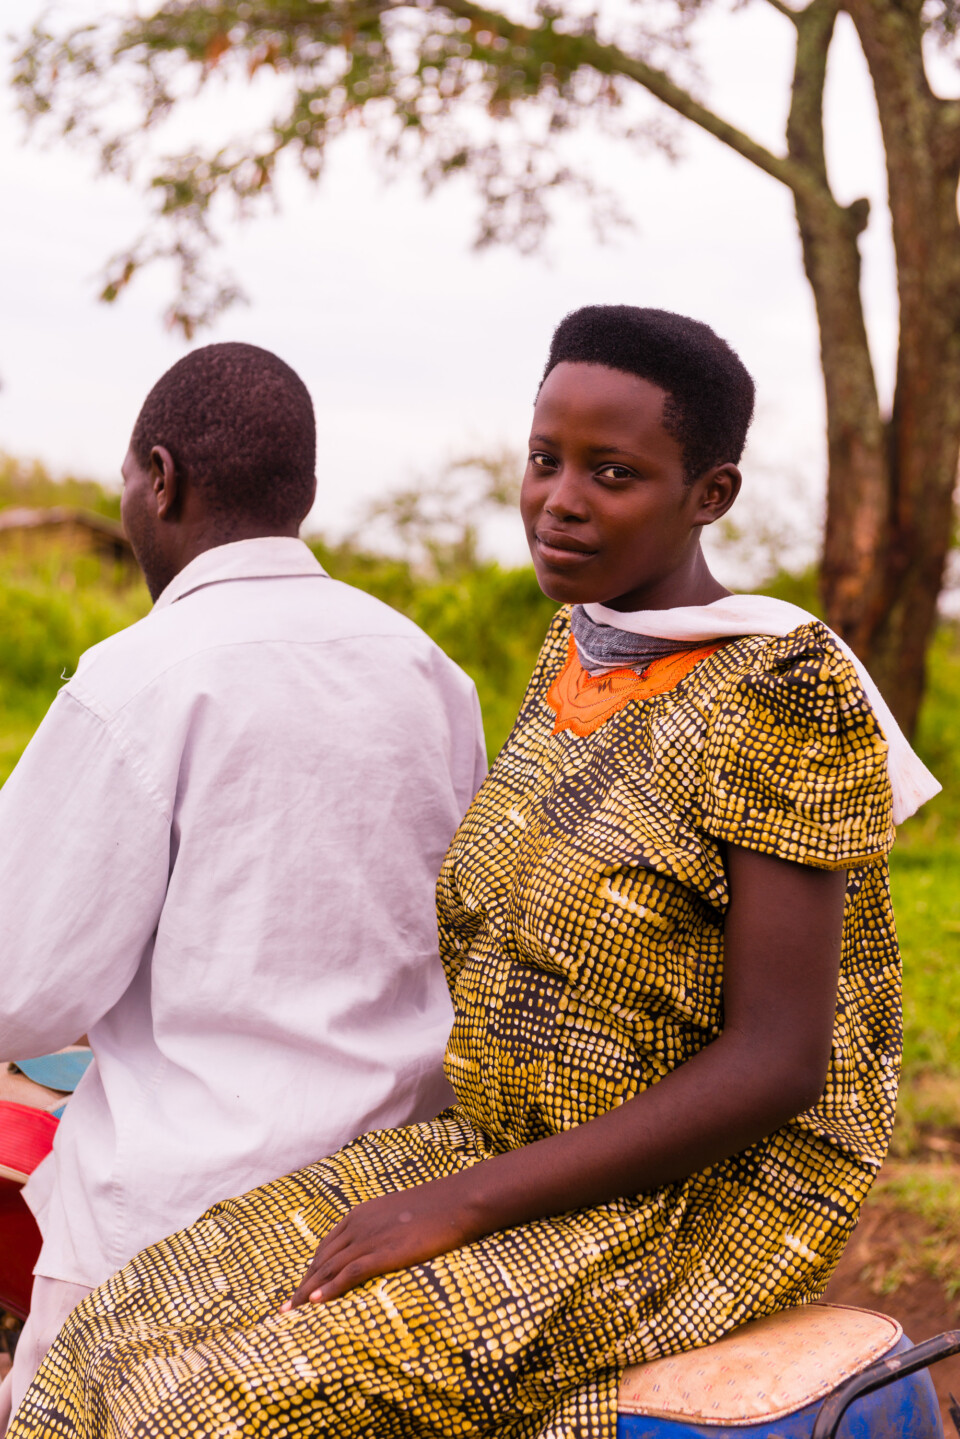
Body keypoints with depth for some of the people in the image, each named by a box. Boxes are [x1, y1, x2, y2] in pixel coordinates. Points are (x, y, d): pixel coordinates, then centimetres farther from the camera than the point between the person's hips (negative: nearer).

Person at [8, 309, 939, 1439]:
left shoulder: (782, 697, -18)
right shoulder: (577, 650, 6)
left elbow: (776, 1065, -21)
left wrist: (464, 1202, -22)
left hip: (691, 1210, -7)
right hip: (514, 1156, 7)